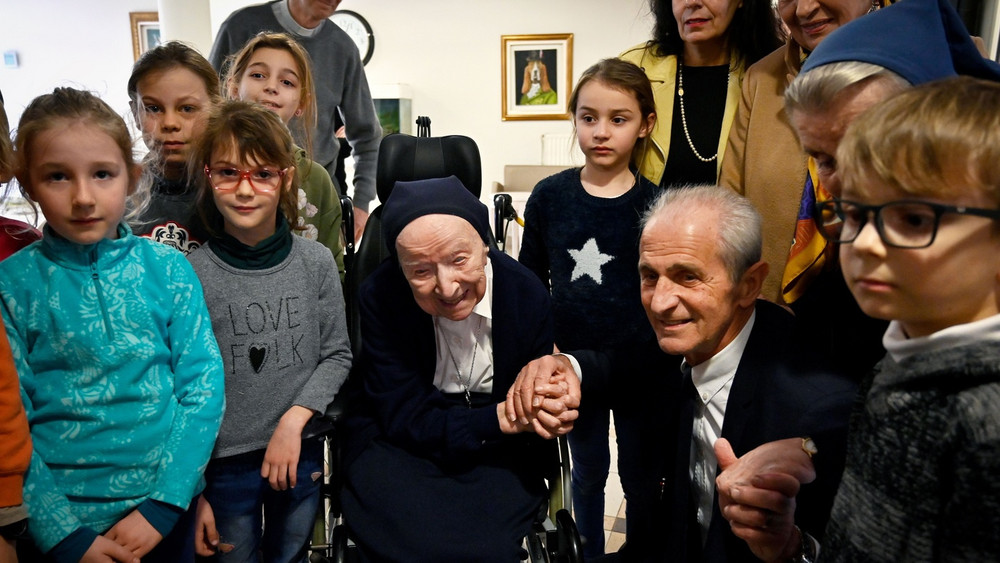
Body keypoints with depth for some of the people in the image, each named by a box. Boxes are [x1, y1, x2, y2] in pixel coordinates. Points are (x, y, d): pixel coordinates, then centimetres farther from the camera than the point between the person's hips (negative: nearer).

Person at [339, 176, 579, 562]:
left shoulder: (527, 294, -16)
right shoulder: (380, 296, -20)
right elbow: (406, 420, -18)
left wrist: (545, 411, -31)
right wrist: (500, 417, -32)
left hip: (496, 450, 2)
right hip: (395, 440, -1)